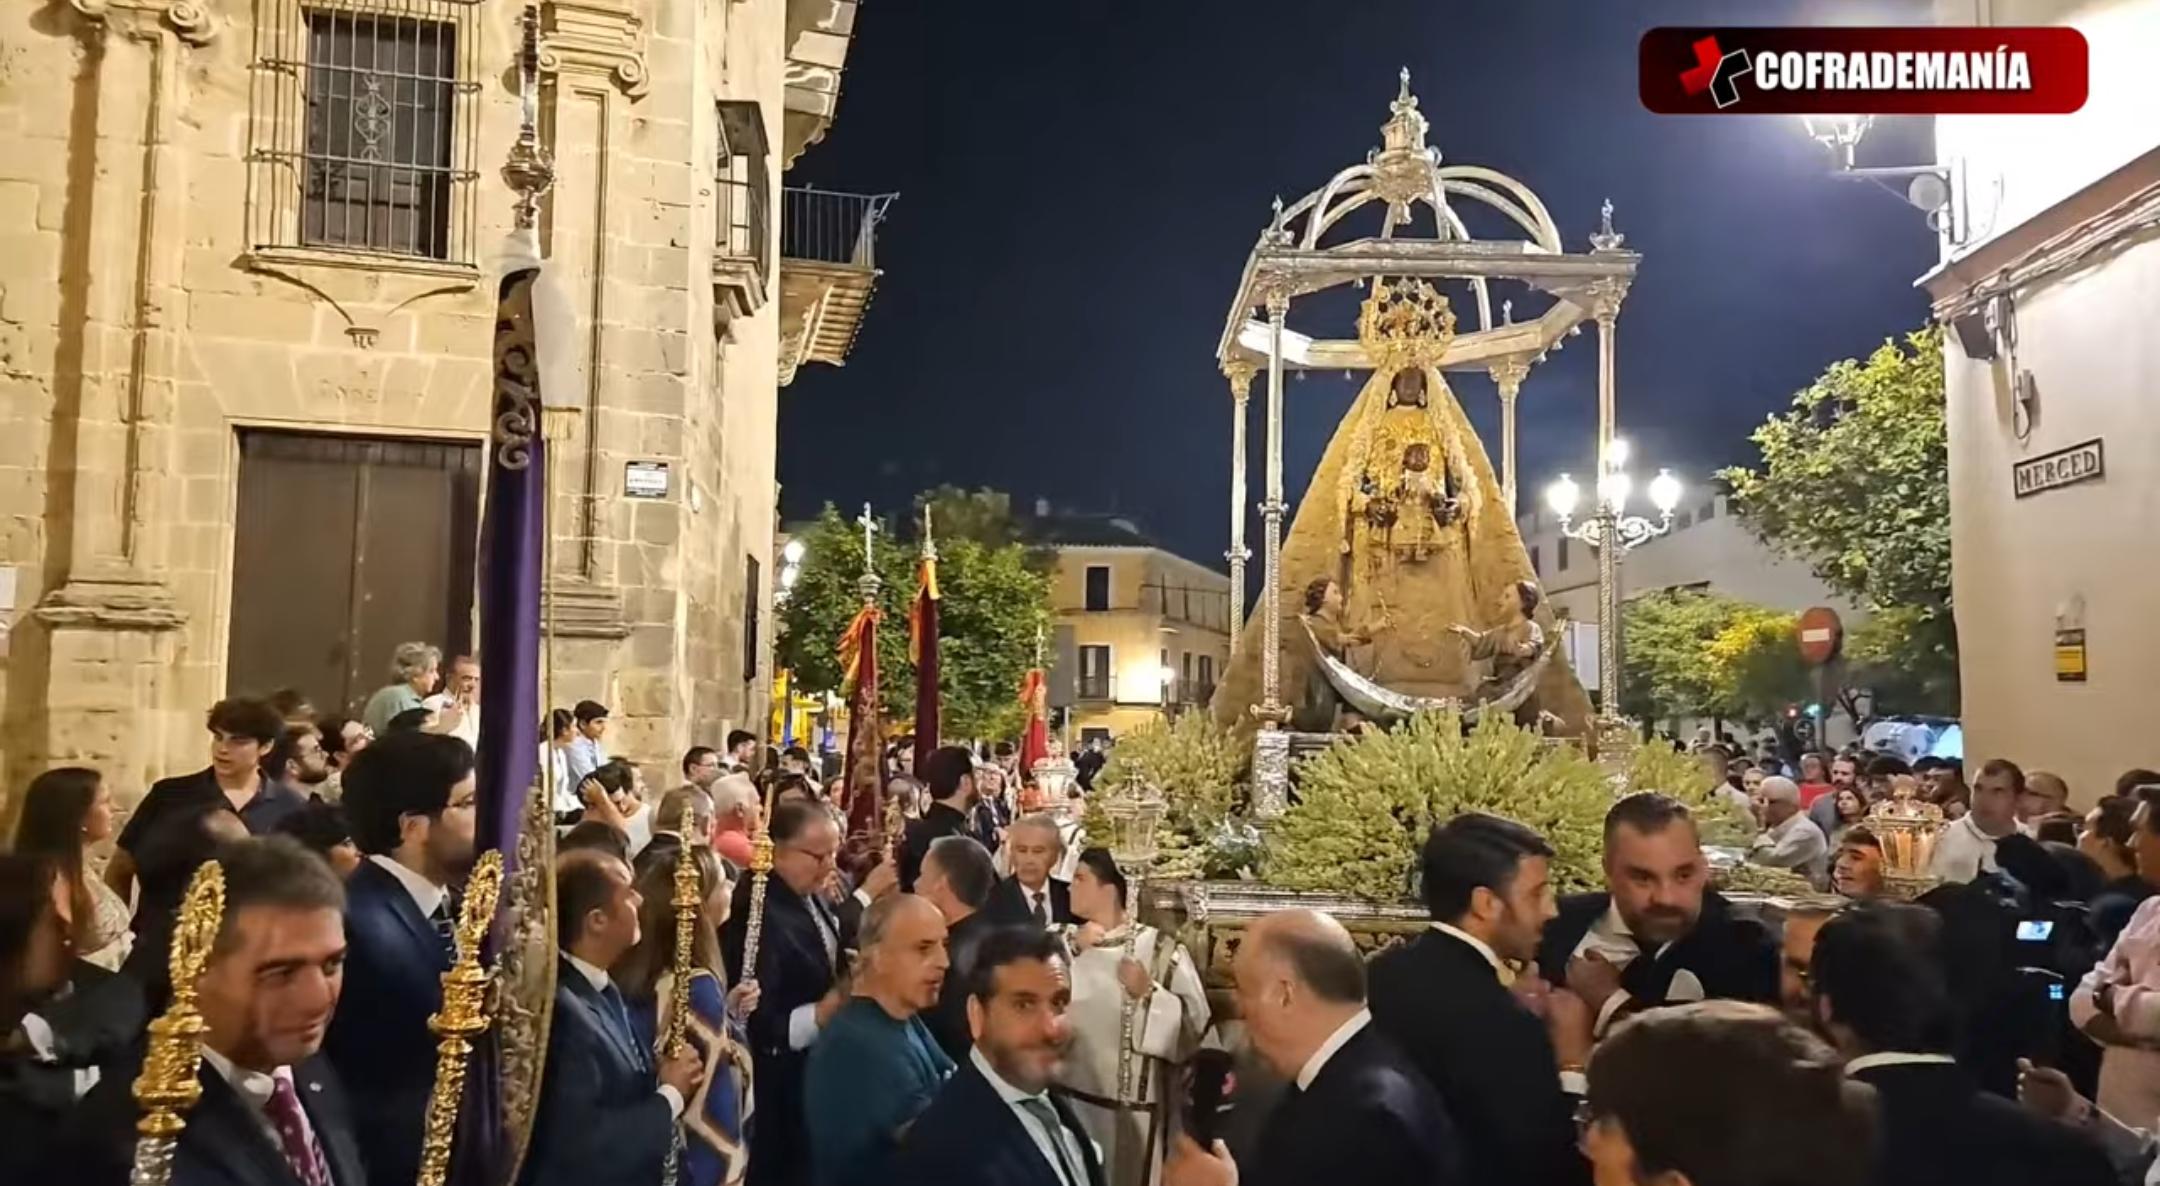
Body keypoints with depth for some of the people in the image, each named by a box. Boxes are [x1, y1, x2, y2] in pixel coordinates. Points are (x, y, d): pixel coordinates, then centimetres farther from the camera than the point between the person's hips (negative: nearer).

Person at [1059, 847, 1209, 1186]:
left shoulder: (1162, 949, -5)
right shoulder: (1066, 942, 7)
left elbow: (1196, 1021, -8)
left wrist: (1150, 992, -18)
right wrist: (1072, 949, -13)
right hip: (1068, 1095, 3)